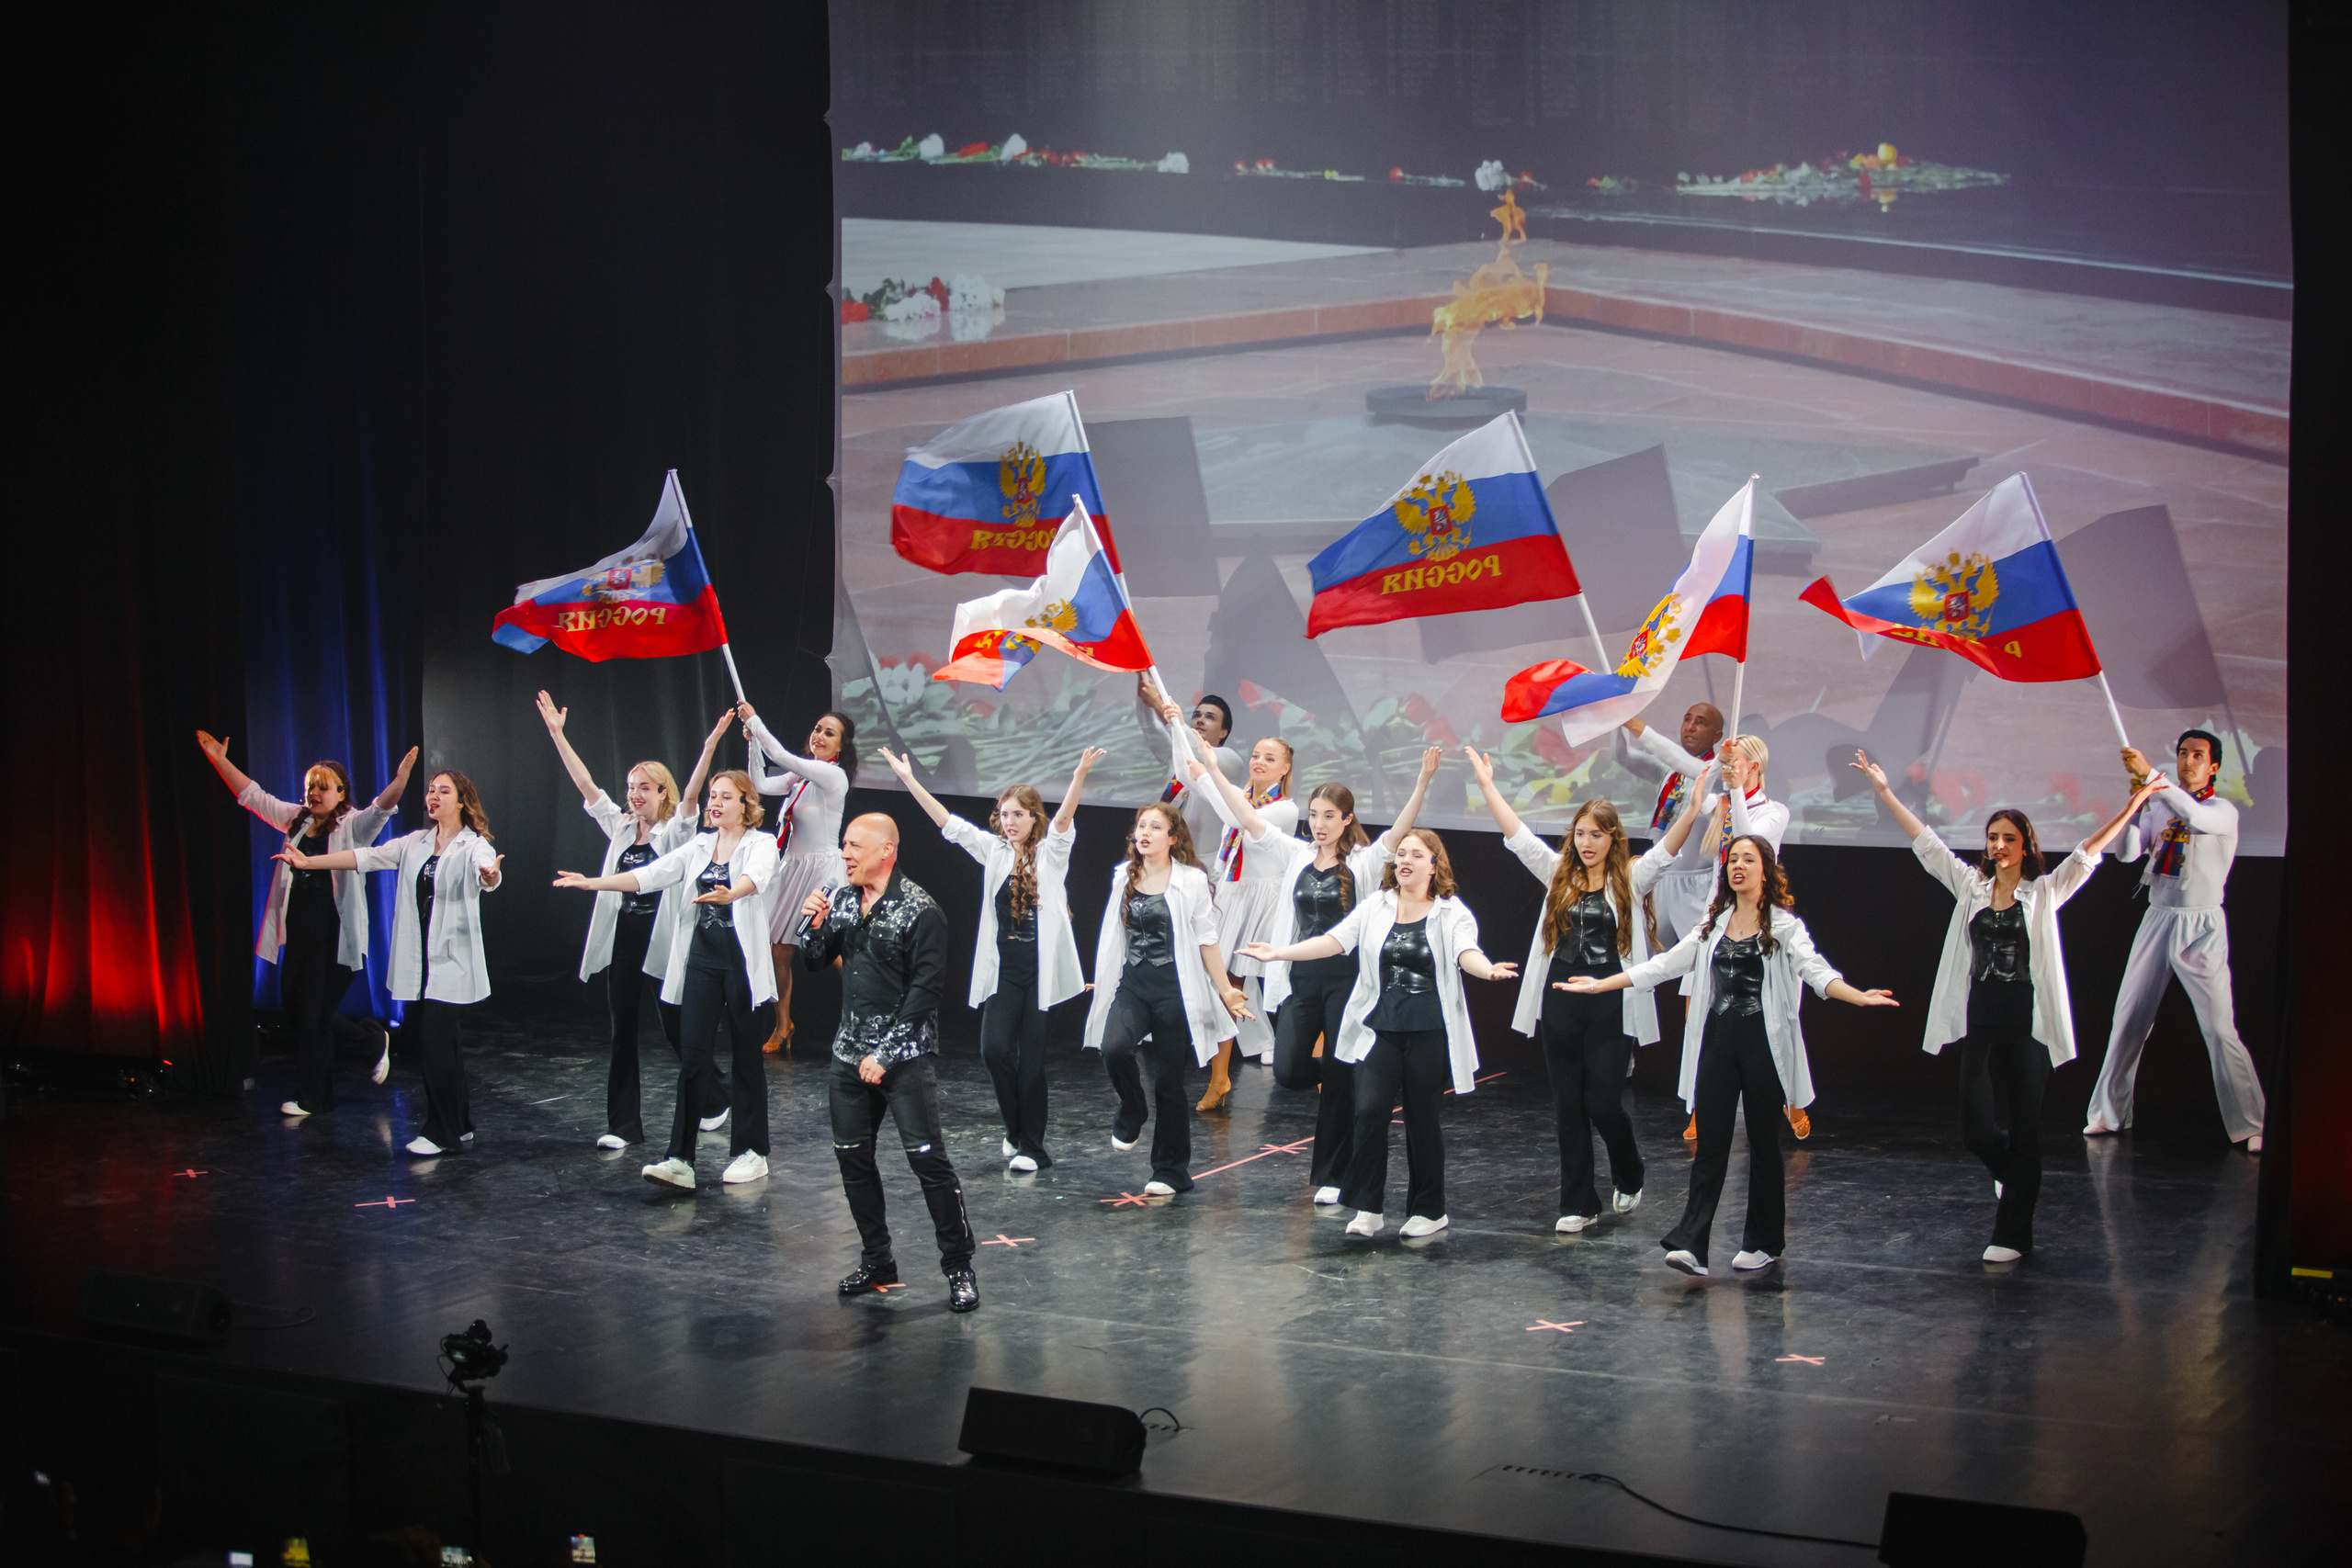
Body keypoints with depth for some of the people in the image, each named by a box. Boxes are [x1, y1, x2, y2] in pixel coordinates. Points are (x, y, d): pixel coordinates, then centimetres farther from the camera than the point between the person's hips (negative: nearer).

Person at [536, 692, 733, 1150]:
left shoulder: (675, 832, -3)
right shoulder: (620, 827, 9)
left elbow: (692, 793, -18)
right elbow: (585, 785, 7)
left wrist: (710, 746, -32)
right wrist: (557, 733, 2)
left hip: (662, 941, -5)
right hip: (622, 939, 5)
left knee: (675, 1029, 2)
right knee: (621, 1033, 5)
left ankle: (715, 1100, 24)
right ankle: (623, 1125, 11)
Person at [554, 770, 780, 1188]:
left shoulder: (761, 844, -4)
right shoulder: (700, 846, 13)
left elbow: (756, 877, -26)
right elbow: (651, 875, 7)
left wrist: (729, 894, -48)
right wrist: (592, 882, -2)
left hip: (743, 962, -4)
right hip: (702, 960, 4)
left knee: (747, 1056, 4)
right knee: (692, 1055, -3)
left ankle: (750, 1153, 15)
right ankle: (680, 1159, -5)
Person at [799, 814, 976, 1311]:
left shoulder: (919, 910, -12)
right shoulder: (841, 899, 9)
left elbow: (926, 988, -14)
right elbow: (813, 962, 15)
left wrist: (886, 1054, -17)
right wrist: (814, 925, -6)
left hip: (904, 1058, -7)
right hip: (849, 1054, 7)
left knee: (928, 1159, -9)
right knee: (852, 1158, 10)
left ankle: (959, 1269, 0)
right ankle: (877, 1262, 23)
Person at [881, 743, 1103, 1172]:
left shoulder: (1050, 853, -1)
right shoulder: (993, 851, 9)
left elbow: (1063, 820, -18)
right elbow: (948, 822, 5)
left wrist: (1079, 778, -37)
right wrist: (909, 780, -2)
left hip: (1042, 970, -3)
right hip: (1003, 970, 3)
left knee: (1031, 1057, 1)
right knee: (995, 1048, -9)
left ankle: (1032, 1145, 11)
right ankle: (1016, 1131, 12)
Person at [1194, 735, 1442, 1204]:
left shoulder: (1363, 861, -1)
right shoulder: (1295, 854, 8)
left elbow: (1399, 830, -16)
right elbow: (1248, 816, 5)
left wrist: (1423, 782, -30)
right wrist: (1212, 767, -1)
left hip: (1346, 978, -3)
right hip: (1301, 977, 3)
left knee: (1339, 1078, 0)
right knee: (1288, 1071, -8)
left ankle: (1332, 1176, 11)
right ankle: (1328, 1078, 30)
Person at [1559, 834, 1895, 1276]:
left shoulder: (1784, 926, -1)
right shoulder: (1713, 925, 13)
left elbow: (1813, 969, -16)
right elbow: (1664, 965, 14)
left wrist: (1858, 997, -34)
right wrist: (1600, 985, 12)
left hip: (1763, 1041, -3)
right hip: (1718, 1040, 3)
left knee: (1764, 1142, 6)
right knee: (1710, 1140, -3)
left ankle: (1764, 1242, 18)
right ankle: (1690, 1244, -10)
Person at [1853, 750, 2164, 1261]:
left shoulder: (2045, 893, 1)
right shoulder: (1970, 886, 8)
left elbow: (2088, 852, -7)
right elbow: (1925, 842, 8)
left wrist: (2133, 806, -17)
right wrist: (1884, 790, 5)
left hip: (2028, 1023, -2)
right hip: (1980, 1021, 2)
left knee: (2024, 1128, 2)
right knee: (1975, 1128, -1)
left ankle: (2012, 1234, 10)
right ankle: (2013, 1173, 34)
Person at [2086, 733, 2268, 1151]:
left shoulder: (2224, 811, -3)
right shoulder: (2159, 809, 11)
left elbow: (2195, 816, -26)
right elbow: (2127, 853, 1)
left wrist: (2150, 776, -33)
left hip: (2202, 926, -5)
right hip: (2157, 920, 5)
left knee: (2220, 1028, -9)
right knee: (2128, 1018, 6)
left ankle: (2251, 1125, -3)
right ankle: (2110, 1112, 17)